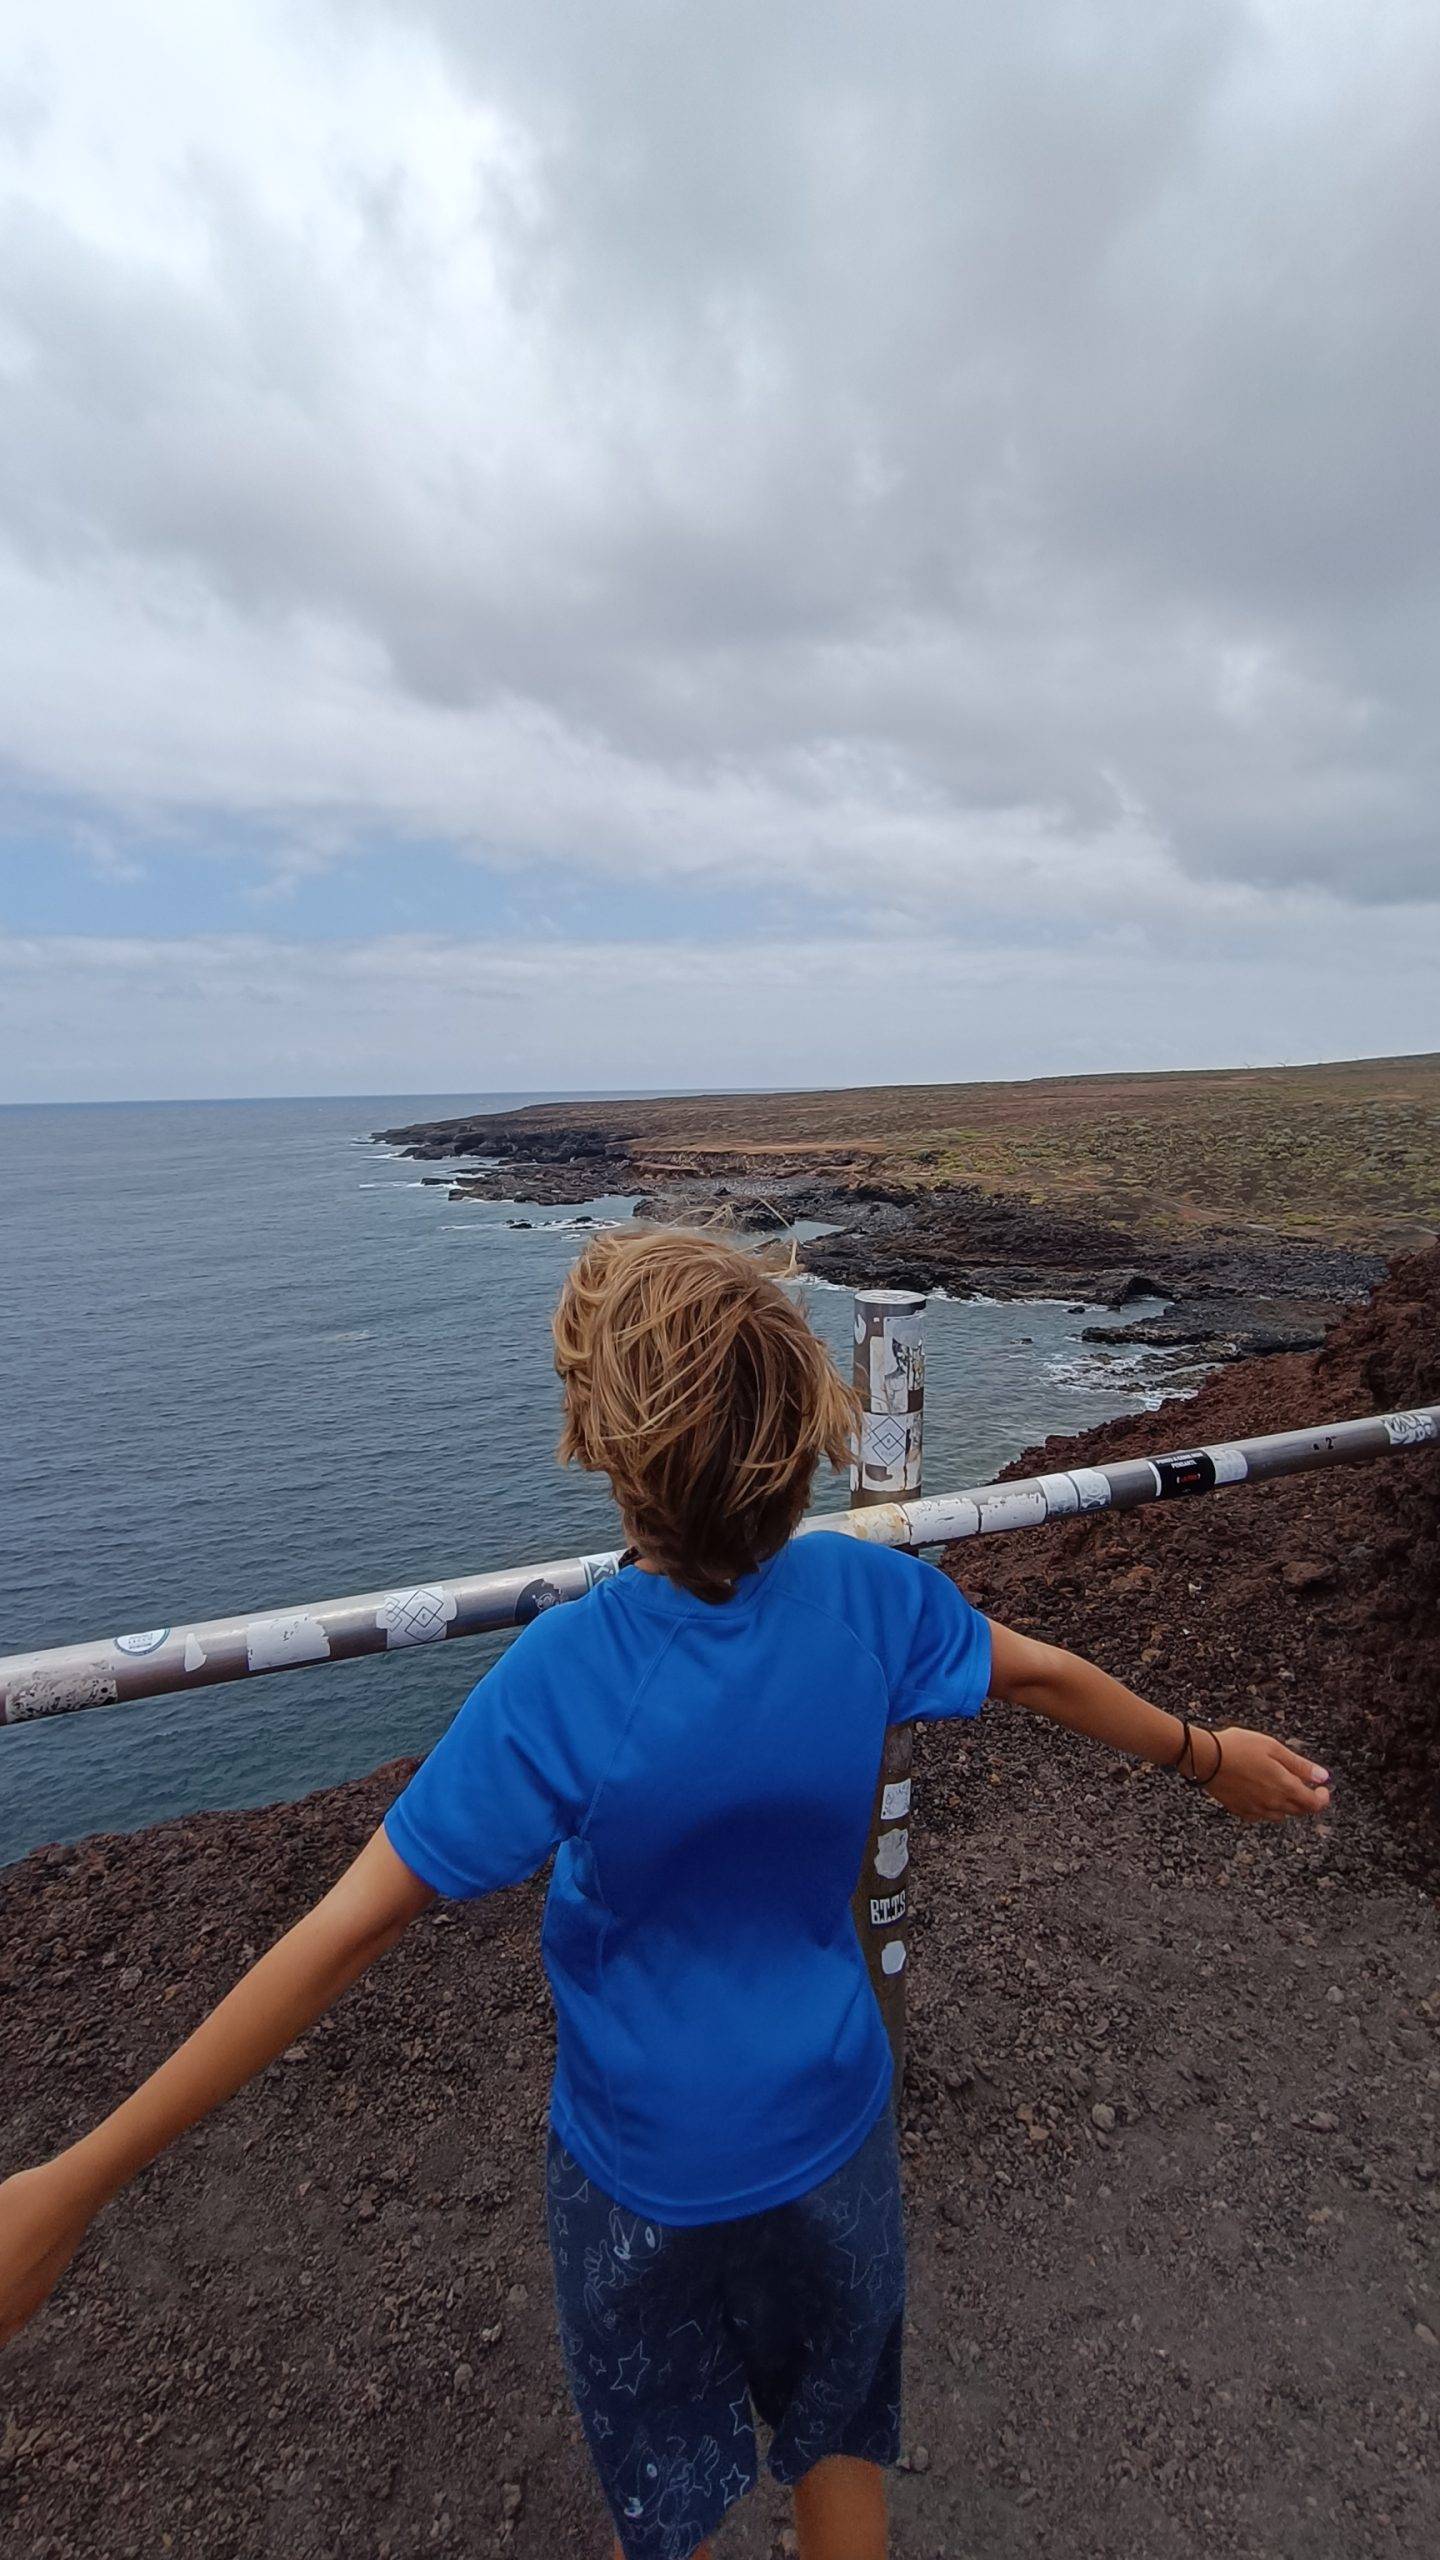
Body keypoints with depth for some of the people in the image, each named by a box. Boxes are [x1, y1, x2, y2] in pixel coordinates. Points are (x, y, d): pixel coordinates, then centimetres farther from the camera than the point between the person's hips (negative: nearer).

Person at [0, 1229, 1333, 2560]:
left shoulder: (565, 1679, -33)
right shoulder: (866, 1591, -23)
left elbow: (344, 1933, -28)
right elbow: (1044, 1674, -7)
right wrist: (1210, 1754, 12)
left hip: (648, 2168, -2)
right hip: (830, 2130, 3)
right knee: (839, 2444, 31)